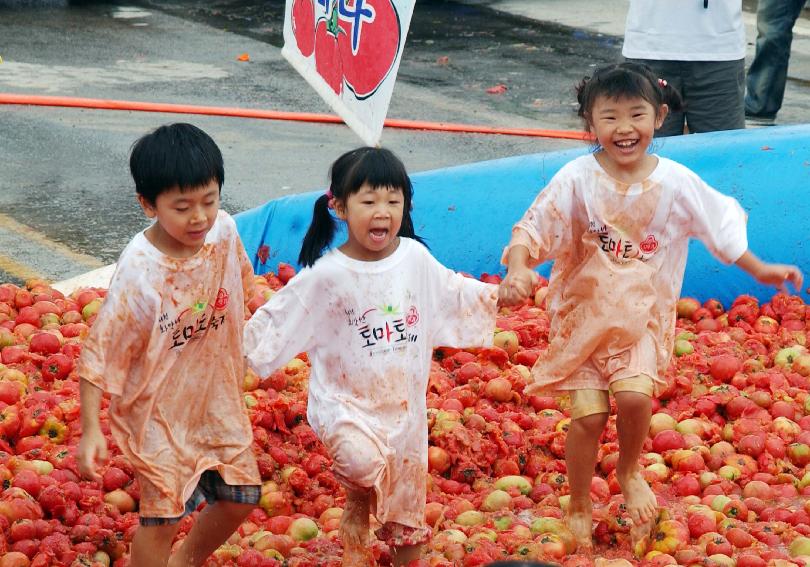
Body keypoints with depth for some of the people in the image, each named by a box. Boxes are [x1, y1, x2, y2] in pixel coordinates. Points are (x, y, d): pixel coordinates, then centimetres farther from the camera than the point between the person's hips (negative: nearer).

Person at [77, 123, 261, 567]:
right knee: (162, 516, 1)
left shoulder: (224, 232, -14)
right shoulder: (138, 272, -29)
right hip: (159, 411, -6)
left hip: (218, 400, 6)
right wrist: (90, 430, -25)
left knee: (239, 499, 16)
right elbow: (99, 352, -22)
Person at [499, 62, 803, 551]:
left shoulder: (675, 182, -6)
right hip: (582, 312, -1)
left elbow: (722, 226, 7)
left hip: (643, 316, 1)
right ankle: (579, 506, 19)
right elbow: (533, 228, -15)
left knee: (635, 396, -20)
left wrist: (760, 271, 10)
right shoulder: (577, 179, -12)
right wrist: (518, 269, -32)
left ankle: (630, 470, 13)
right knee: (588, 413, -5)